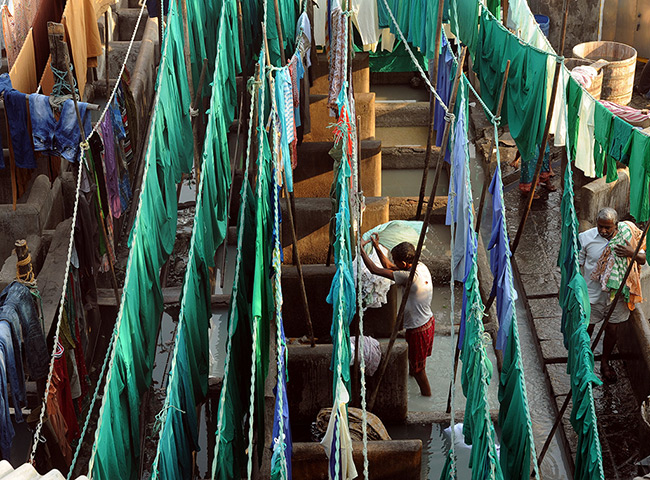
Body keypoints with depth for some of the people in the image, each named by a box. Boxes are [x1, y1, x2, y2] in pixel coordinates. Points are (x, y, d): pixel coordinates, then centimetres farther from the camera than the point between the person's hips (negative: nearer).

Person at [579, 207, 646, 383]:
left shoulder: (628, 235, -10)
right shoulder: (586, 238, -13)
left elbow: (643, 260, -2)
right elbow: (577, 265, -3)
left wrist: (631, 253, -23)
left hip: (617, 293, 1)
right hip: (592, 294, -1)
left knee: (612, 330, 15)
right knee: (586, 330, 11)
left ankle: (605, 363, 39)